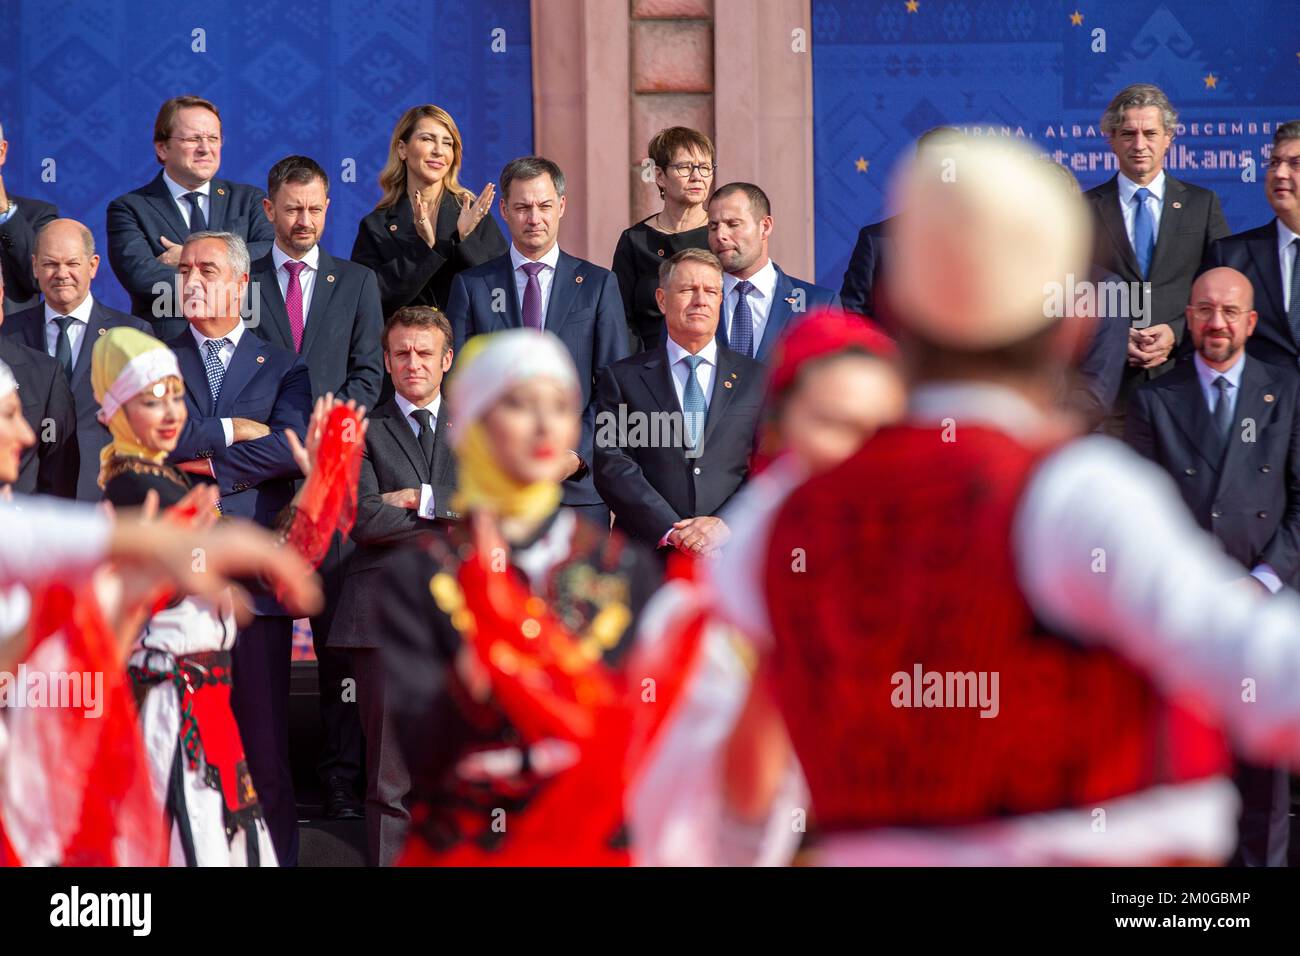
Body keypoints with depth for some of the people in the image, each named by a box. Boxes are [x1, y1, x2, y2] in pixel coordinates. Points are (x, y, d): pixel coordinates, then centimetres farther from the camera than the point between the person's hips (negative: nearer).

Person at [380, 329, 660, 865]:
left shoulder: (627, 568, 5)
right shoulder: (418, 574, -1)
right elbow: (417, 752, -8)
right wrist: (475, 670, -26)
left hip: (601, 842, 2)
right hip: (463, 846, -2)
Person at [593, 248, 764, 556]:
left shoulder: (757, 379, 14)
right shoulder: (623, 378, 11)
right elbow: (612, 465, 2)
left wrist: (726, 525, -9)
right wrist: (670, 531, -10)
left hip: (735, 554, 1)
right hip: (648, 552, -1)